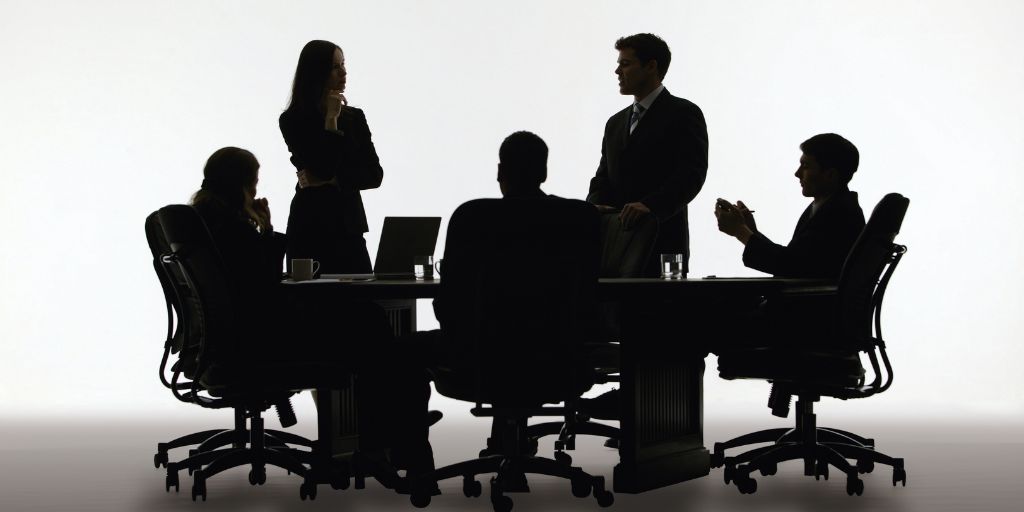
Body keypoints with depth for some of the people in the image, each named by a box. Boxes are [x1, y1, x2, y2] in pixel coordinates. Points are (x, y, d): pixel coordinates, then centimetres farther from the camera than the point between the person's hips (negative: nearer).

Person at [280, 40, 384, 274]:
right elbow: (323, 167, -14)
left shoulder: (354, 117, 9)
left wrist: (332, 180, -9)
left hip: (349, 228, 3)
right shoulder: (292, 121, -2)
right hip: (311, 228, -3)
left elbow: (375, 175, 3)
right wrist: (331, 119, -11)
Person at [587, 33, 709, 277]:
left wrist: (650, 205, -27)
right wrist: (596, 205, -6)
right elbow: (603, 178, 17)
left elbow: (692, 174, -13)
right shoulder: (615, 122, 21)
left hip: (662, 245, -6)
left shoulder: (684, 114, -1)